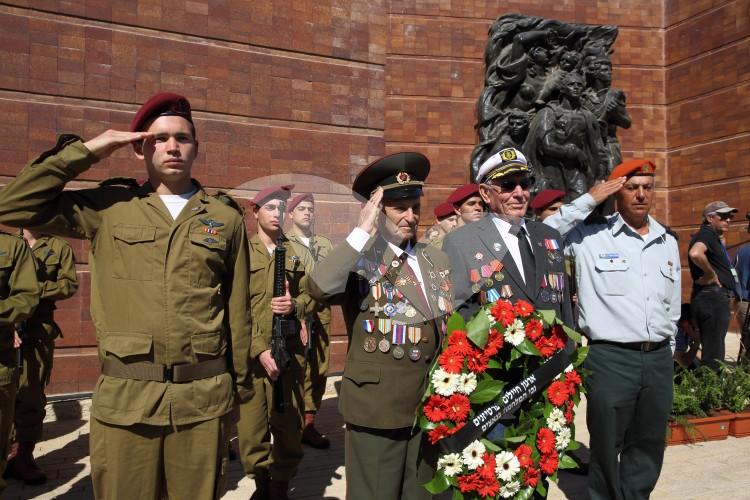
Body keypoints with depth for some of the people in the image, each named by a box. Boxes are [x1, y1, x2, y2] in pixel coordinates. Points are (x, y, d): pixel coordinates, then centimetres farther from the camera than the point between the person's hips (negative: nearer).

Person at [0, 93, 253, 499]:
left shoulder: (226, 219, 5)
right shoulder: (108, 208, 5)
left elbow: (237, 312, 8)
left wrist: (239, 385, 11)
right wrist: (85, 151, -3)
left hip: (205, 396, 1)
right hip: (124, 396, 0)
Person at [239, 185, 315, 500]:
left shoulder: (300, 253, 13)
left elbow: (311, 297, 10)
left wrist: (295, 305, -14)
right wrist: (259, 349, -13)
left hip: (290, 350, 2)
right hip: (250, 353, -2)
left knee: (289, 425, 6)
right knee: (250, 427, 0)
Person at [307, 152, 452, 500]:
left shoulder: (436, 259, 9)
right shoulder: (358, 258, -9)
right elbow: (319, 287, -30)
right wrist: (364, 231, -25)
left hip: (431, 402, 6)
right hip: (377, 403, -5)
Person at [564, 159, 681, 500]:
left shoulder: (668, 242, 11)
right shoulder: (589, 236, -5)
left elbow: (673, 305, 18)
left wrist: (664, 349, 16)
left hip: (659, 359, 5)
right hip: (610, 358, -5)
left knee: (648, 446, 16)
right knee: (606, 446, 7)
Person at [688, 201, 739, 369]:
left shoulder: (712, 236, 20)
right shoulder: (707, 234, -11)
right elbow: (695, 254, -34)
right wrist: (711, 274, -20)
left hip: (714, 297, 11)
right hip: (713, 297, -11)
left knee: (711, 351, 16)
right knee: (714, 355, -8)